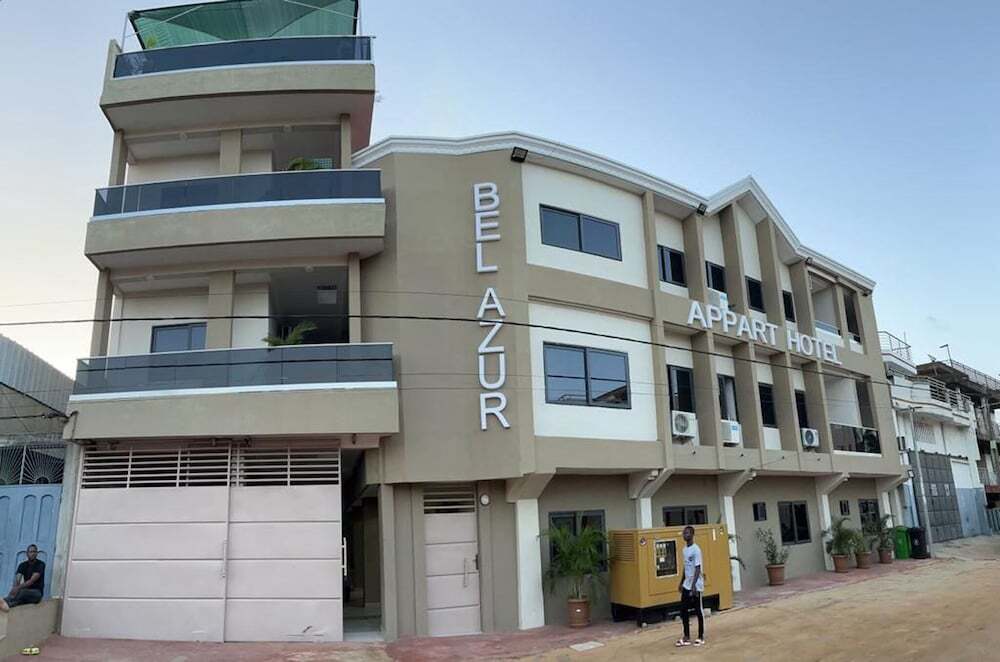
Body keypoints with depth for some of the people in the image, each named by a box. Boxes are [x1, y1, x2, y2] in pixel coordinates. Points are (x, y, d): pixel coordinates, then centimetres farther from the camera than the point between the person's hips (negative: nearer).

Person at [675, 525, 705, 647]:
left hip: (695, 586, -8)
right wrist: (681, 583, 18)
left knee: (698, 611, 3)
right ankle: (686, 637, 16)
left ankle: (701, 637, 15)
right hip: (686, 585, 8)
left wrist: (693, 585, -24)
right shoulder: (685, 549, 11)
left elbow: (698, 568, -19)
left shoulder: (696, 549, -15)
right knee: (683, 610, 8)